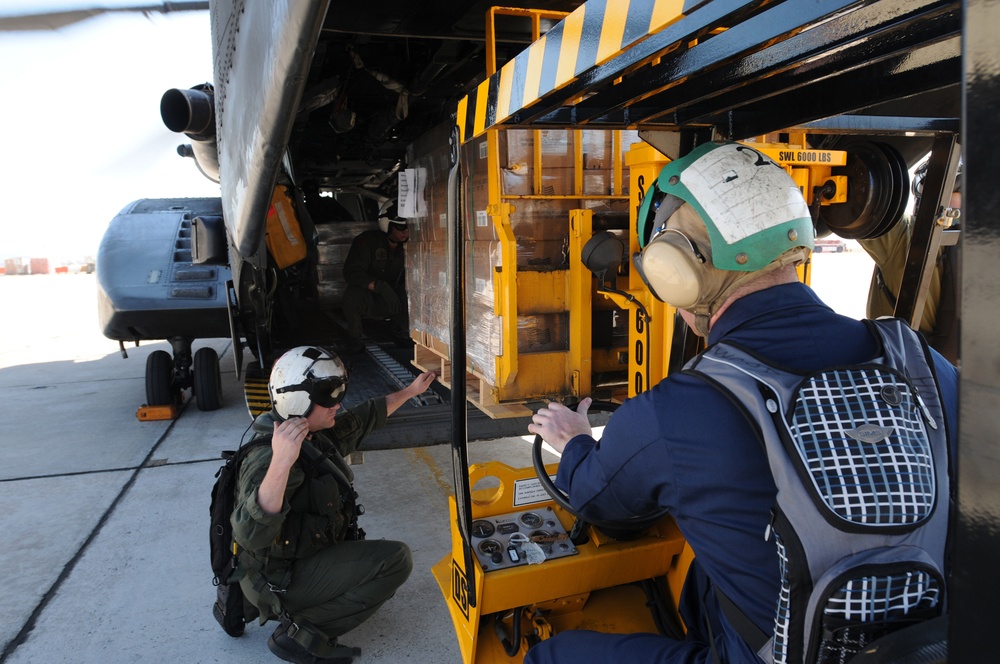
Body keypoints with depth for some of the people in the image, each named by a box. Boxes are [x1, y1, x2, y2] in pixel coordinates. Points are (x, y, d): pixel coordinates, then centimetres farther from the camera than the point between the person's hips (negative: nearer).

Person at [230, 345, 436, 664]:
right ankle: (301, 631, -9)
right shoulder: (267, 458, -29)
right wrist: (280, 463, -56)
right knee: (396, 559, -16)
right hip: (282, 580, -9)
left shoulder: (317, 435, -2)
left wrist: (411, 391, 22)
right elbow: (251, 534, -44)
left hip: (305, 557, 9)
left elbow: (364, 417, 16)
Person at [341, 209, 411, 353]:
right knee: (353, 294, -36)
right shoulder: (367, 240, -17)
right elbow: (351, 272, -27)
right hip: (366, 301, -4)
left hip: (391, 301, 4)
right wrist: (379, 286, -43)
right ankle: (354, 337, -12)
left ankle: (398, 332, 4)